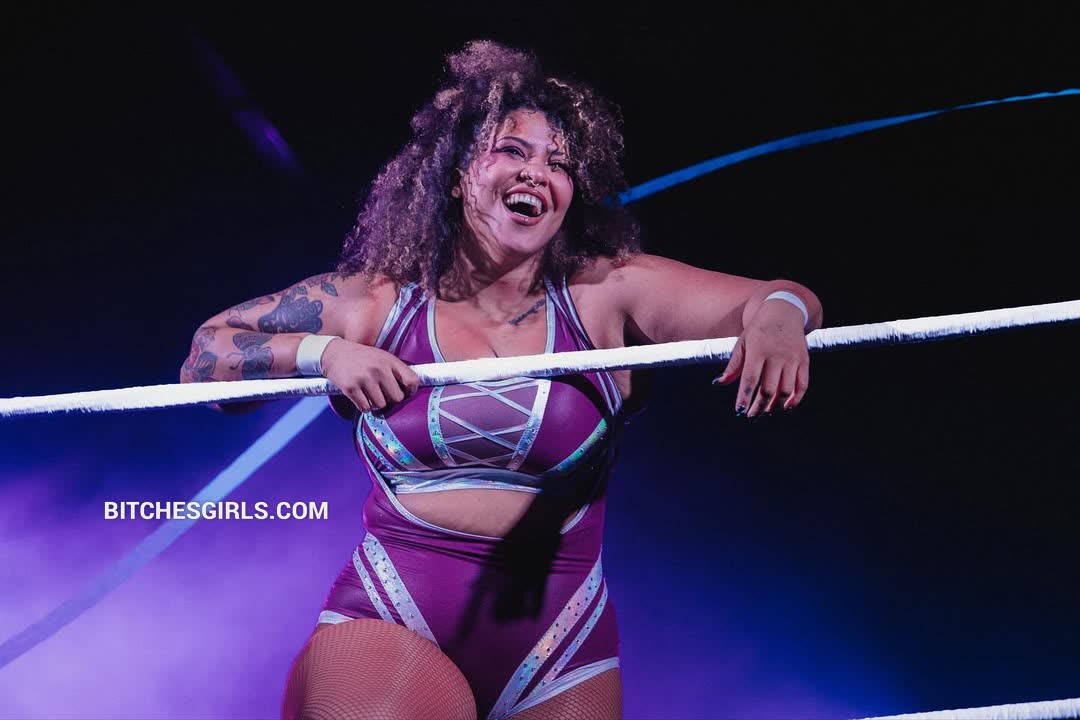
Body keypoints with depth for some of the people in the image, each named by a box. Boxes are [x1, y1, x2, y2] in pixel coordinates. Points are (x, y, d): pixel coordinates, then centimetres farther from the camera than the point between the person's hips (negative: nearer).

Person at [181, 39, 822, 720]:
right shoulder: (378, 302, 4)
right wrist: (323, 352, -6)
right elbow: (205, 352, 11)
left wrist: (777, 316, -27)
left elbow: (774, 299, -3)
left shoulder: (607, 294, 2)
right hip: (388, 627, -1)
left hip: (560, 651, 2)